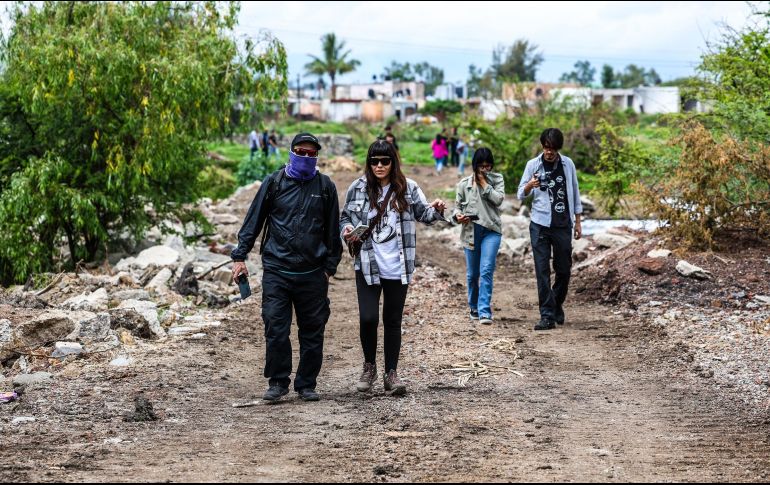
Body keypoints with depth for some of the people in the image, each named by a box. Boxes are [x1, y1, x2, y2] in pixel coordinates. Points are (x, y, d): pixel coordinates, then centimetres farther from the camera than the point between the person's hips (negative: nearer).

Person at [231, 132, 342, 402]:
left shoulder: (325, 187, 8)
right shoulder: (274, 183, 4)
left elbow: (332, 230, 13)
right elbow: (253, 221, 7)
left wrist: (330, 267, 10)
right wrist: (240, 256, 1)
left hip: (312, 273, 1)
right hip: (276, 270, -1)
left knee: (312, 330, 5)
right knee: (275, 328, -6)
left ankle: (307, 385, 17)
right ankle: (278, 382, 8)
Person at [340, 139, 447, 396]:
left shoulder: (407, 188, 0)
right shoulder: (358, 188, -1)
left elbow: (423, 213, 11)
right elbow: (345, 217, 12)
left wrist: (436, 210, -11)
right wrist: (346, 230, -10)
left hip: (398, 268, 1)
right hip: (367, 266, -1)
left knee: (393, 321, 9)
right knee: (368, 318, -9)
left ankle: (391, 373, 20)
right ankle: (369, 366, 16)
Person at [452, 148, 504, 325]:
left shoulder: (497, 179, 5)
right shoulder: (464, 183, 7)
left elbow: (499, 199, -10)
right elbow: (457, 205, 11)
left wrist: (484, 183, -7)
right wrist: (457, 215, -10)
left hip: (491, 230, -2)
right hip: (471, 231, 2)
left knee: (487, 270, -16)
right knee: (473, 274, 9)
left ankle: (485, 311, -18)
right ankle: (474, 308, 29)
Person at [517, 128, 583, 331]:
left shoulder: (567, 164, 4)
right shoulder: (533, 165, -1)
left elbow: (575, 193, 11)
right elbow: (521, 195, 0)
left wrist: (578, 222, 10)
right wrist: (529, 186, -22)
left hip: (563, 225, 2)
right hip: (540, 225, -1)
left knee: (564, 269, 8)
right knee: (542, 271, -4)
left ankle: (557, 305, 30)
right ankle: (547, 316, -2)